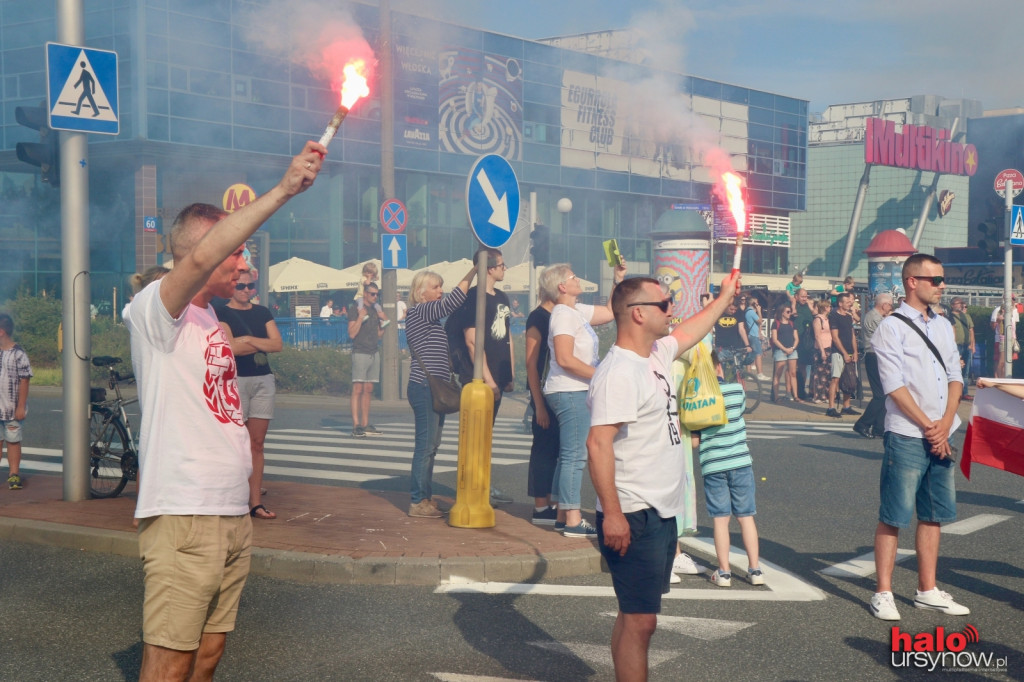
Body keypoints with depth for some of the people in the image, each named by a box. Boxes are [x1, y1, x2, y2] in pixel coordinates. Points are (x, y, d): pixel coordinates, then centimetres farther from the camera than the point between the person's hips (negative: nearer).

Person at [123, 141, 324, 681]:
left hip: (233, 515, 9)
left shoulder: (211, 321, 19)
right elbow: (200, 257, -28)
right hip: (183, 518, -9)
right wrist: (282, 190, -30)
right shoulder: (154, 310, -9)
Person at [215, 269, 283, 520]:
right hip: (236, 380, -5)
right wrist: (263, 344, -6)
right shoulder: (221, 312, -1)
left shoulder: (262, 313, 14)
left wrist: (247, 340, -9)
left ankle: (256, 502, 5)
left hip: (263, 381, 5)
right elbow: (231, 347, -15)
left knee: (257, 443, 4)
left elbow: (278, 345, 2)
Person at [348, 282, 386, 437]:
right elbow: (352, 333, -12)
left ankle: (365, 425, 10)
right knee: (358, 389, -10)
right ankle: (356, 425, -12)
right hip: (360, 353, -7)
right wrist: (360, 317, -18)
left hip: (374, 353, 7)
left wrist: (384, 326, 4)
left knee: (368, 390, 7)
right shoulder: (356, 310, -4)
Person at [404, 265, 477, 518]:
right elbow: (455, 299, -21)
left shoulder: (430, 315, 19)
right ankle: (417, 502, -2)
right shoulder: (419, 312, -11)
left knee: (431, 445, 13)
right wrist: (475, 269, -17)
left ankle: (426, 497, 19)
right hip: (424, 387, -10)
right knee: (425, 445, -7)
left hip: (435, 388, 10)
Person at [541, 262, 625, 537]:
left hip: (575, 393, 10)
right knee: (575, 456, -9)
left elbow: (610, 313, 25)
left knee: (570, 456, 13)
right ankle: (573, 521, -8)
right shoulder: (564, 315, -13)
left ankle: (564, 516, 19)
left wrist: (618, 280, 20)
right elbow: (565, 359, -22)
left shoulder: (578, 312, 15)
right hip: (570, 393, -10)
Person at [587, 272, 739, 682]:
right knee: (639, 621, -7)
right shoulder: (618, 373, -19)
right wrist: (612, 514, -28)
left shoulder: (657, 353, 10)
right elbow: (598, 444, -26)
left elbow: (688, 333, 33)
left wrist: (725, 297, 39)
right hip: (632, 519, -10)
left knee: (636, 615, 16)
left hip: (662, 513, 10)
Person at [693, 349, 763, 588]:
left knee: (720, 519, 5)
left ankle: (724, 572, 6)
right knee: (746, 517, 9)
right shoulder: (737, 389, -1)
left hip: (712, 465, -1)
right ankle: (755, 569, 12)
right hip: (741, 461, 1)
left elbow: (694, 441, -5)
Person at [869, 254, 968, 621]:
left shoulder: (943, 326, 15)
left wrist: (945, 424, -4)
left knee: (933, 515, 11)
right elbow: (895, 386, -12)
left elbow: (955, 377, 11)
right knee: (893, 517, -3)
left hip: (941, 435, 7)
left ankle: (928, 591, 20)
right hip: (907, 436, -6)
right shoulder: (891, 327, -6)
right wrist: (929, 427, -12)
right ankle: (883, 594, 4)